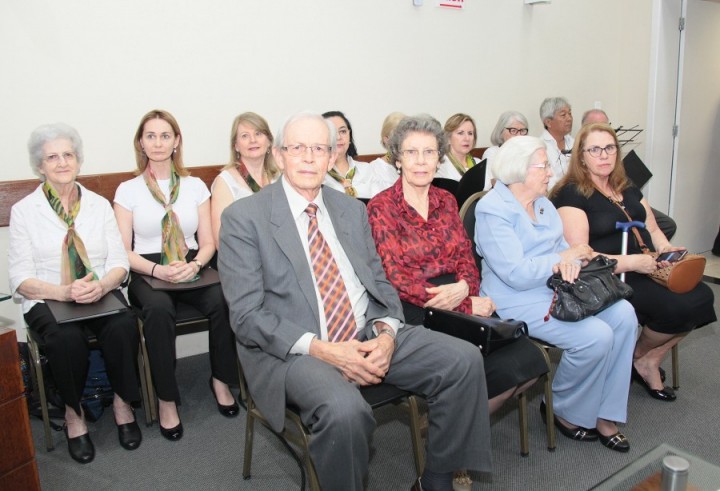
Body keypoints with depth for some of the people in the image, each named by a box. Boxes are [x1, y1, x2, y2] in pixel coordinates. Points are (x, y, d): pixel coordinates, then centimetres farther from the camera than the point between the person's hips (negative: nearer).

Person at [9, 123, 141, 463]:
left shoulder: (100, 205, 9)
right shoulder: (24, 211, 3)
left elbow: (119, 262, 3)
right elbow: (20, 279, -3)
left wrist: (102, 285, -20)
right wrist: (64, 292, -22)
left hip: (101, 294, 2)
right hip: (47, 300, -1)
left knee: (124, 326, -30)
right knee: (67, 338, -33)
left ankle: (122, 402, -7)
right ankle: (73, 413, -7)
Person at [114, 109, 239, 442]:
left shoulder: (196, 186, 11)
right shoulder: (128, 190, 6)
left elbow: (208, 242, 8)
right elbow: (123, 250, 1)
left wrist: (194, 265, -14)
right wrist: (158, 270, -17)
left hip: (191, 270, 2)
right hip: (147, 273, -1)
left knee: (223, 301, -31)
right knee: (159, 309, -36)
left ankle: (221, 380, -8)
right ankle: (166, 399, -19)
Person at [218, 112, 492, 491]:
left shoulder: (352, 209, 13)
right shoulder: (243, 217, -3)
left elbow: (380, 282, 14)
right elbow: (247, 315, -10)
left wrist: (387, 333, -8)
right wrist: (320, 349, -21)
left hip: (369, 336, 6)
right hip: (293, 350, -5)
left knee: (464, 359, -11)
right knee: (344, 410, -35)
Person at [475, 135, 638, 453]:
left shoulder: (542, 203, 14)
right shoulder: (492, 210, -15)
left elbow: (562, 247, 13)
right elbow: (516, 274, -22)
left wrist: (568, 263, -12)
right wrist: (565, 258, -12)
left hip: (557, 290, 9)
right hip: (517, 301, -9)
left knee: (623, 314, -8)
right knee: (596, 336, -22)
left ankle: (603, 414, 1)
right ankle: (566, 413, 5)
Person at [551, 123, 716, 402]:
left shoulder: (627, 190, 18)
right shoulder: (571, 195, -8)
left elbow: (652, 228, 23)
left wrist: (664, 249, 1)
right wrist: (631, 262, -21)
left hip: (646, 271, 8)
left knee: (701, 296, -14)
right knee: (678, 306, -24)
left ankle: (651, 361, 6)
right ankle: (639, 357, 7)